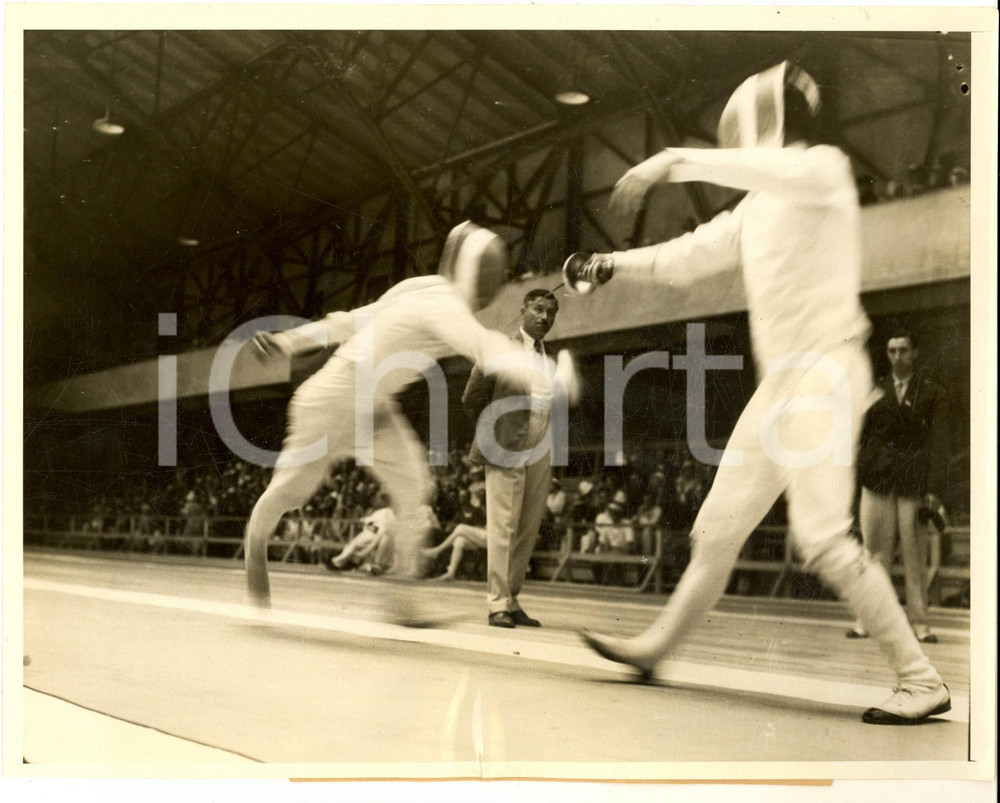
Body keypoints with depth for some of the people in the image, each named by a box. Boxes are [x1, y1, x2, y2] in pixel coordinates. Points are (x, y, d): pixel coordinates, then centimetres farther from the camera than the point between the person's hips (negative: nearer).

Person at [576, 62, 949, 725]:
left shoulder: (824, 167, -6)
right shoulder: (758, 204, 16)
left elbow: (770, 167, -30)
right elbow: (688, 257, 22)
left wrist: (674, 162, -35)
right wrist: (617, 263, 12)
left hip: (827, 372, -8)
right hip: (781, 378, 8)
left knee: (822, 537, -18)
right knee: (721, 524, 15)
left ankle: (921, 679, -7)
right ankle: (658, 645, 28)